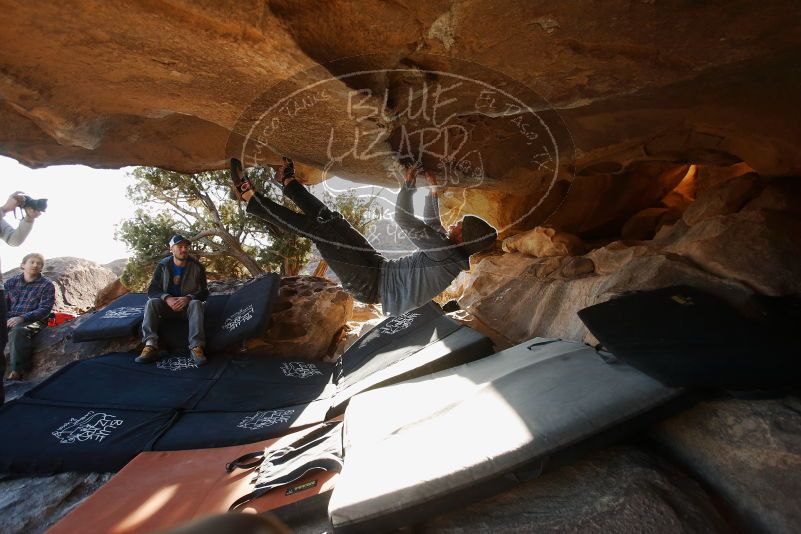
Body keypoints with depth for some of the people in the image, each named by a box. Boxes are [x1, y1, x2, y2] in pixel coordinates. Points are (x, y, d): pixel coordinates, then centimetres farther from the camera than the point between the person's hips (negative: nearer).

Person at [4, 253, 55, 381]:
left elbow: (45, 309, -7)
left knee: (17, 331, -35)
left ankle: (17, 371, -29)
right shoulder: (11, 282, 15)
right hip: (9, 319, 4)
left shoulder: (47, 285, 1)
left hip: (33, 321, -4)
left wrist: (22, 318, -20)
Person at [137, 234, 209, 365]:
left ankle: (196, 347, -45)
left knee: (196, 304, -34)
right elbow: (152, 290, -4)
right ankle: (150, 346, -35)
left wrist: (188, 298, -28)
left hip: (188, 305, -2)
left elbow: (204, 292, -7)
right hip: (168, 304, 2)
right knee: (151, 302, -27)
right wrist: (167, 298, -26)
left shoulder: (197, 266, -6)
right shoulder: (163, 266, -2)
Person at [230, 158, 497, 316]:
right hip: (382, 267, 8)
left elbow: (403, 217, -24)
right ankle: (289, 183, 23)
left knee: (319, 227, -12)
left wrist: (409, 181, -10)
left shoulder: (446, 251, -24)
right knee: (331, 220, 6)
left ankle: (250, 197, -2)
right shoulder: (451, 252, 4)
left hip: (370, 283, -8)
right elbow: (432, 223, 24)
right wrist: (433, 190, 24)